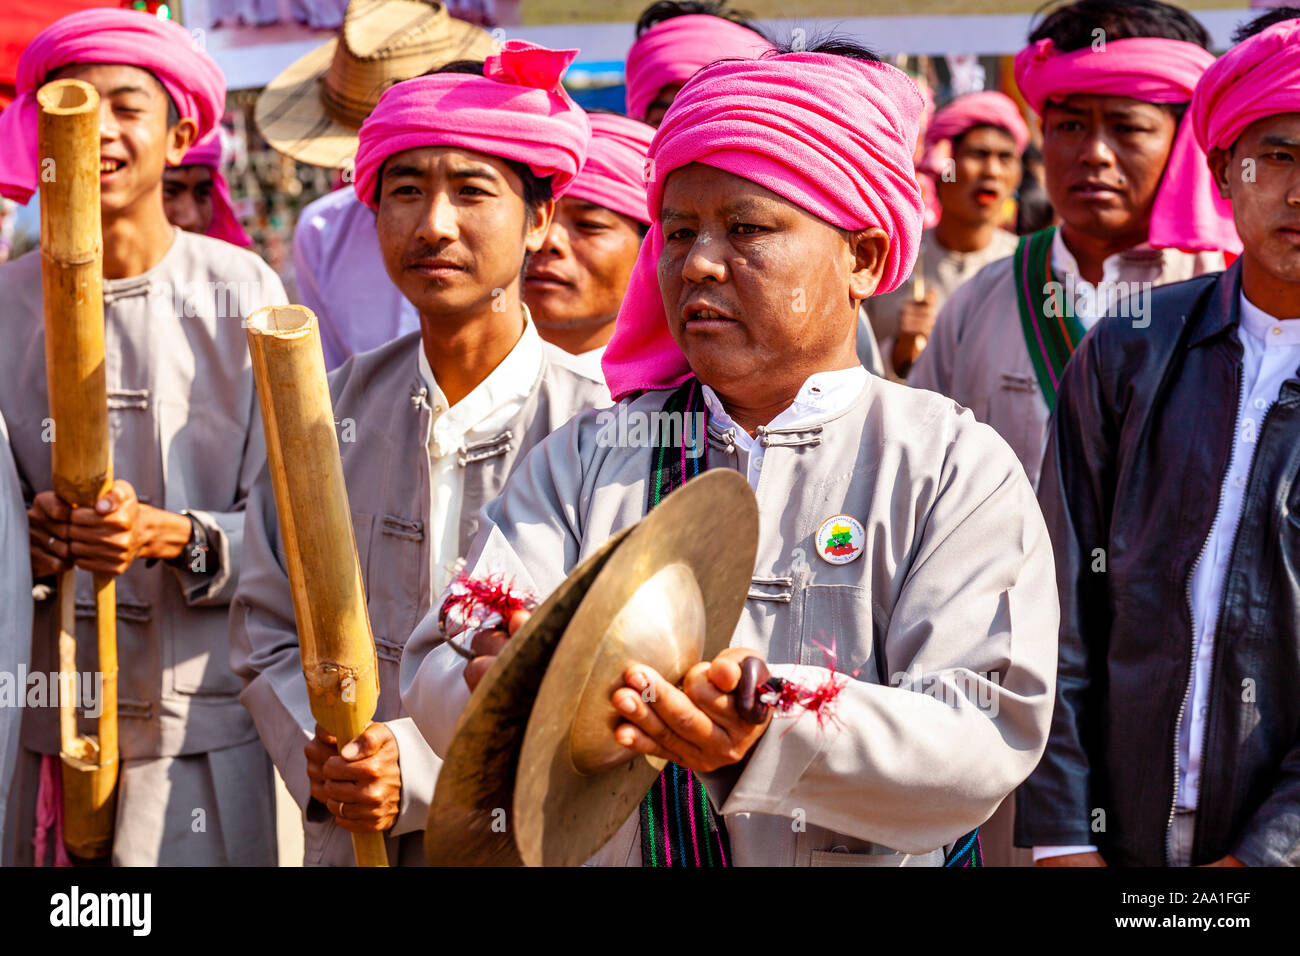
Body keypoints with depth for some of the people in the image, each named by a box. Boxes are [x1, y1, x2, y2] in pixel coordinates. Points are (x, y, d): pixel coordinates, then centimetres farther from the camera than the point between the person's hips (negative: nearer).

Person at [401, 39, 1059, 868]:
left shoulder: (956, 469, -1)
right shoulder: (584, 461, 8)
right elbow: (439, 671, -1)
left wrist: (774, 735, -27)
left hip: (859, 857, -2)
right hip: (604, 850, 2)